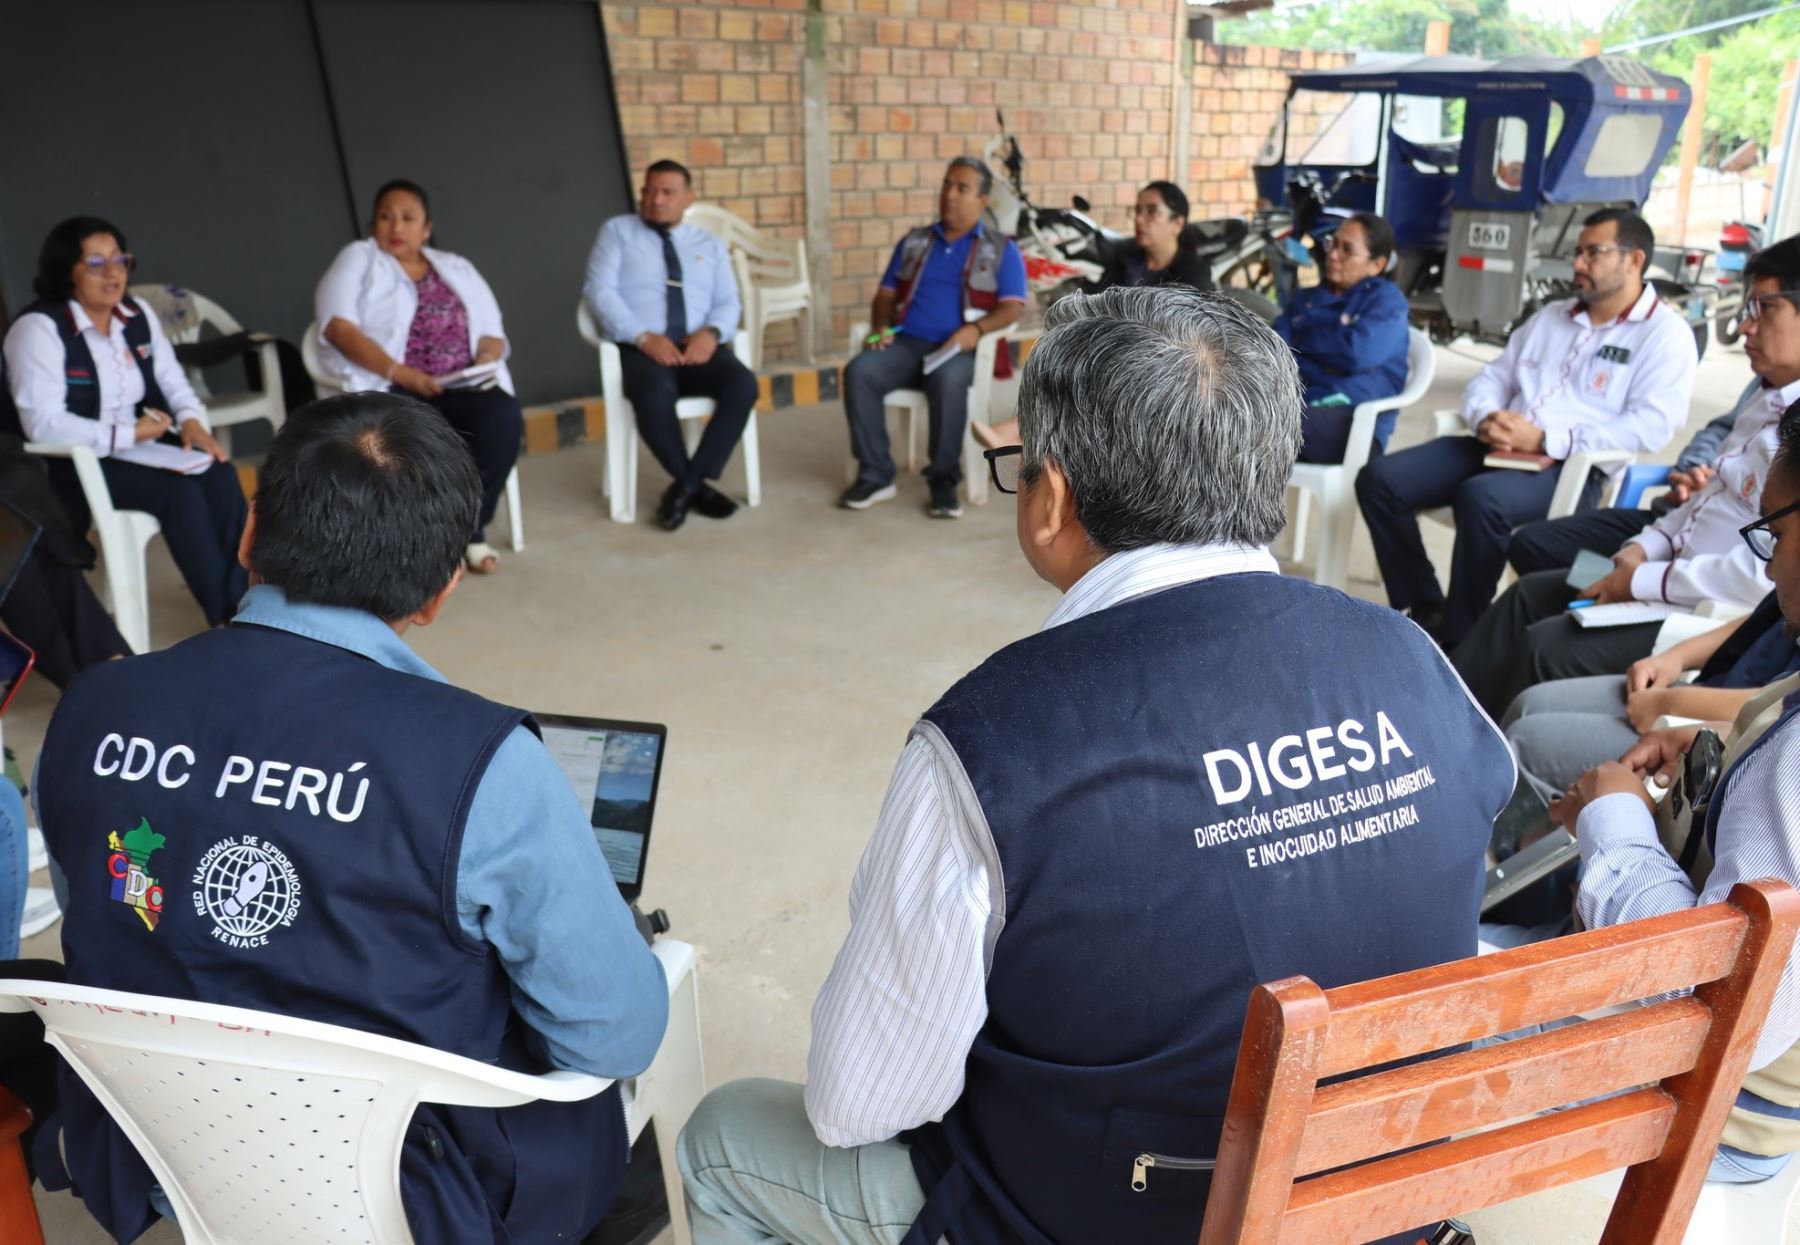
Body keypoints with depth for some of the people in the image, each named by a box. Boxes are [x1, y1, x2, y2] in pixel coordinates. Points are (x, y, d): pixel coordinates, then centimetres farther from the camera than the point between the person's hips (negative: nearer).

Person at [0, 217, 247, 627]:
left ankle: (247, 602, -20)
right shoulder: (38, 329, -13)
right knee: (179, 491, -30)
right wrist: (128, 433, -23)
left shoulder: (137, 315, 8)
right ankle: (225, 618, -22)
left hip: (139, 445, 6)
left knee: (220, 475, -23)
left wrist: (191, 420, -11)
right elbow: (43, 424, -21)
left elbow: (174, 382, 12)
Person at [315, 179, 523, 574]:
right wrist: (398, 372, -20)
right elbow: (337, 326, -6)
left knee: (504, 417, -30)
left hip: (461, 387, 3)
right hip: (388, 389, -3)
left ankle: (469, 527, -14)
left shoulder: (457, 269, 22)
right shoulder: (357, 259, 10)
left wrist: (486, 357, -9)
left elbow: (492, 333, 17)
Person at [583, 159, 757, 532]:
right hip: (640, 349, -3)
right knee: (654, 397, -38)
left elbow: (728, 303, 12)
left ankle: (686, 484, -19)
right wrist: (644, 337, -16)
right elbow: (599, 291, 0)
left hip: (698, 346, 3)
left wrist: (712, 332, -13)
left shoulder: (710, 244, 22)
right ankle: (697, 485, -15)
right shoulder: (617, 232, 13)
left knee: (743, 385, -29)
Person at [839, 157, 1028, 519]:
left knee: (948, 381, -39)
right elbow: (885, 294, 21)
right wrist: (881, 325, -2)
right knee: (859, 372, -28)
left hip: (957, 349, -3)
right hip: (906, 342, 4)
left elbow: (1012, 308, -1)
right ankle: (876, 476, -21)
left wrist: (976, 329, -20)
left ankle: (944, 480, -25)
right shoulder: (914, 241, 22)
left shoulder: (1002, 250, 11)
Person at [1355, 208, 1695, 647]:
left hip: (1573, 468, -7)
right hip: (1499, 451, 7)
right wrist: (1486, 418, -5)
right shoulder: (1551, 316, 24)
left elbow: (1651, 425, -11)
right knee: (1381, 478, -13)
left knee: (1483, 498, -39)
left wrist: (1547, 439, -18)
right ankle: (1424, 611, -5)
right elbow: (1490, 379, 20)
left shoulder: (1666, 333, 3)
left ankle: (1456, 638, -22)